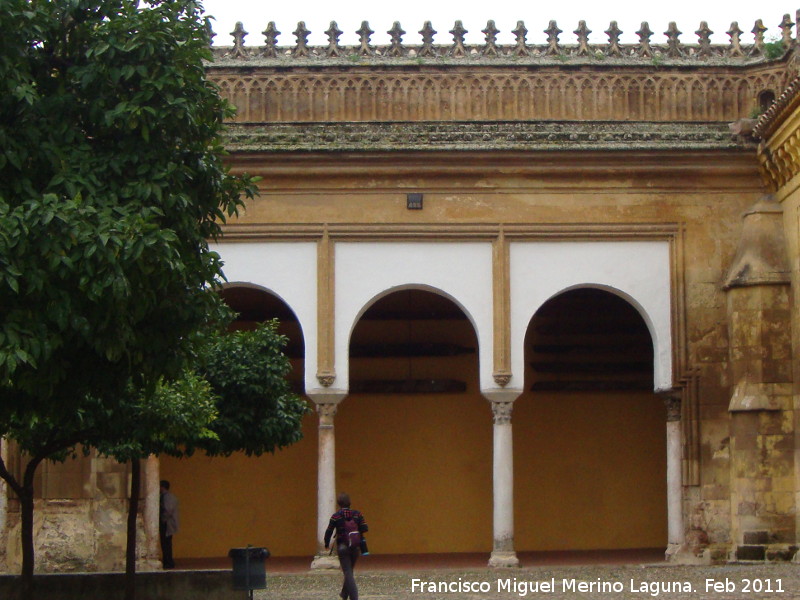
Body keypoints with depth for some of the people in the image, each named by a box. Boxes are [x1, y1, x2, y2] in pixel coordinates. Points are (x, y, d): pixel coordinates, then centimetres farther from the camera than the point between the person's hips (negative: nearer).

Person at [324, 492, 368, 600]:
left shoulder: (335, 516, -8)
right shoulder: (357, 514, -1)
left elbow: (329, 531, -5)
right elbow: (364, 529, -6)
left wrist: (326, 543, 9)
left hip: (342, 547, -3)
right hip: (355, 547, 3)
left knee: (348, 573, -2)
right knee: (350, 570, 20)